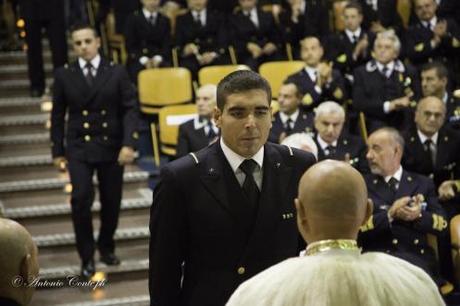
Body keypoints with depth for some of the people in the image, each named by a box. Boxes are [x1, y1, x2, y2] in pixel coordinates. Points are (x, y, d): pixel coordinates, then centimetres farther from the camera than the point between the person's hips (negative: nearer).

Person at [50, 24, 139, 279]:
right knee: (81, 198, -16)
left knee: (111, 201, 7)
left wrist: (128, 143, -13)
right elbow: (58, 115, 8)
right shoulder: (64, 75, 3)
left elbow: (130, 109, -2)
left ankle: (106, 247, 31)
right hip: (79, 147, -1)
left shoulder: (117, 73, 1)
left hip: (112, 147, 1)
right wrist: (57, 150, 5)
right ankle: (86, 256, -2)